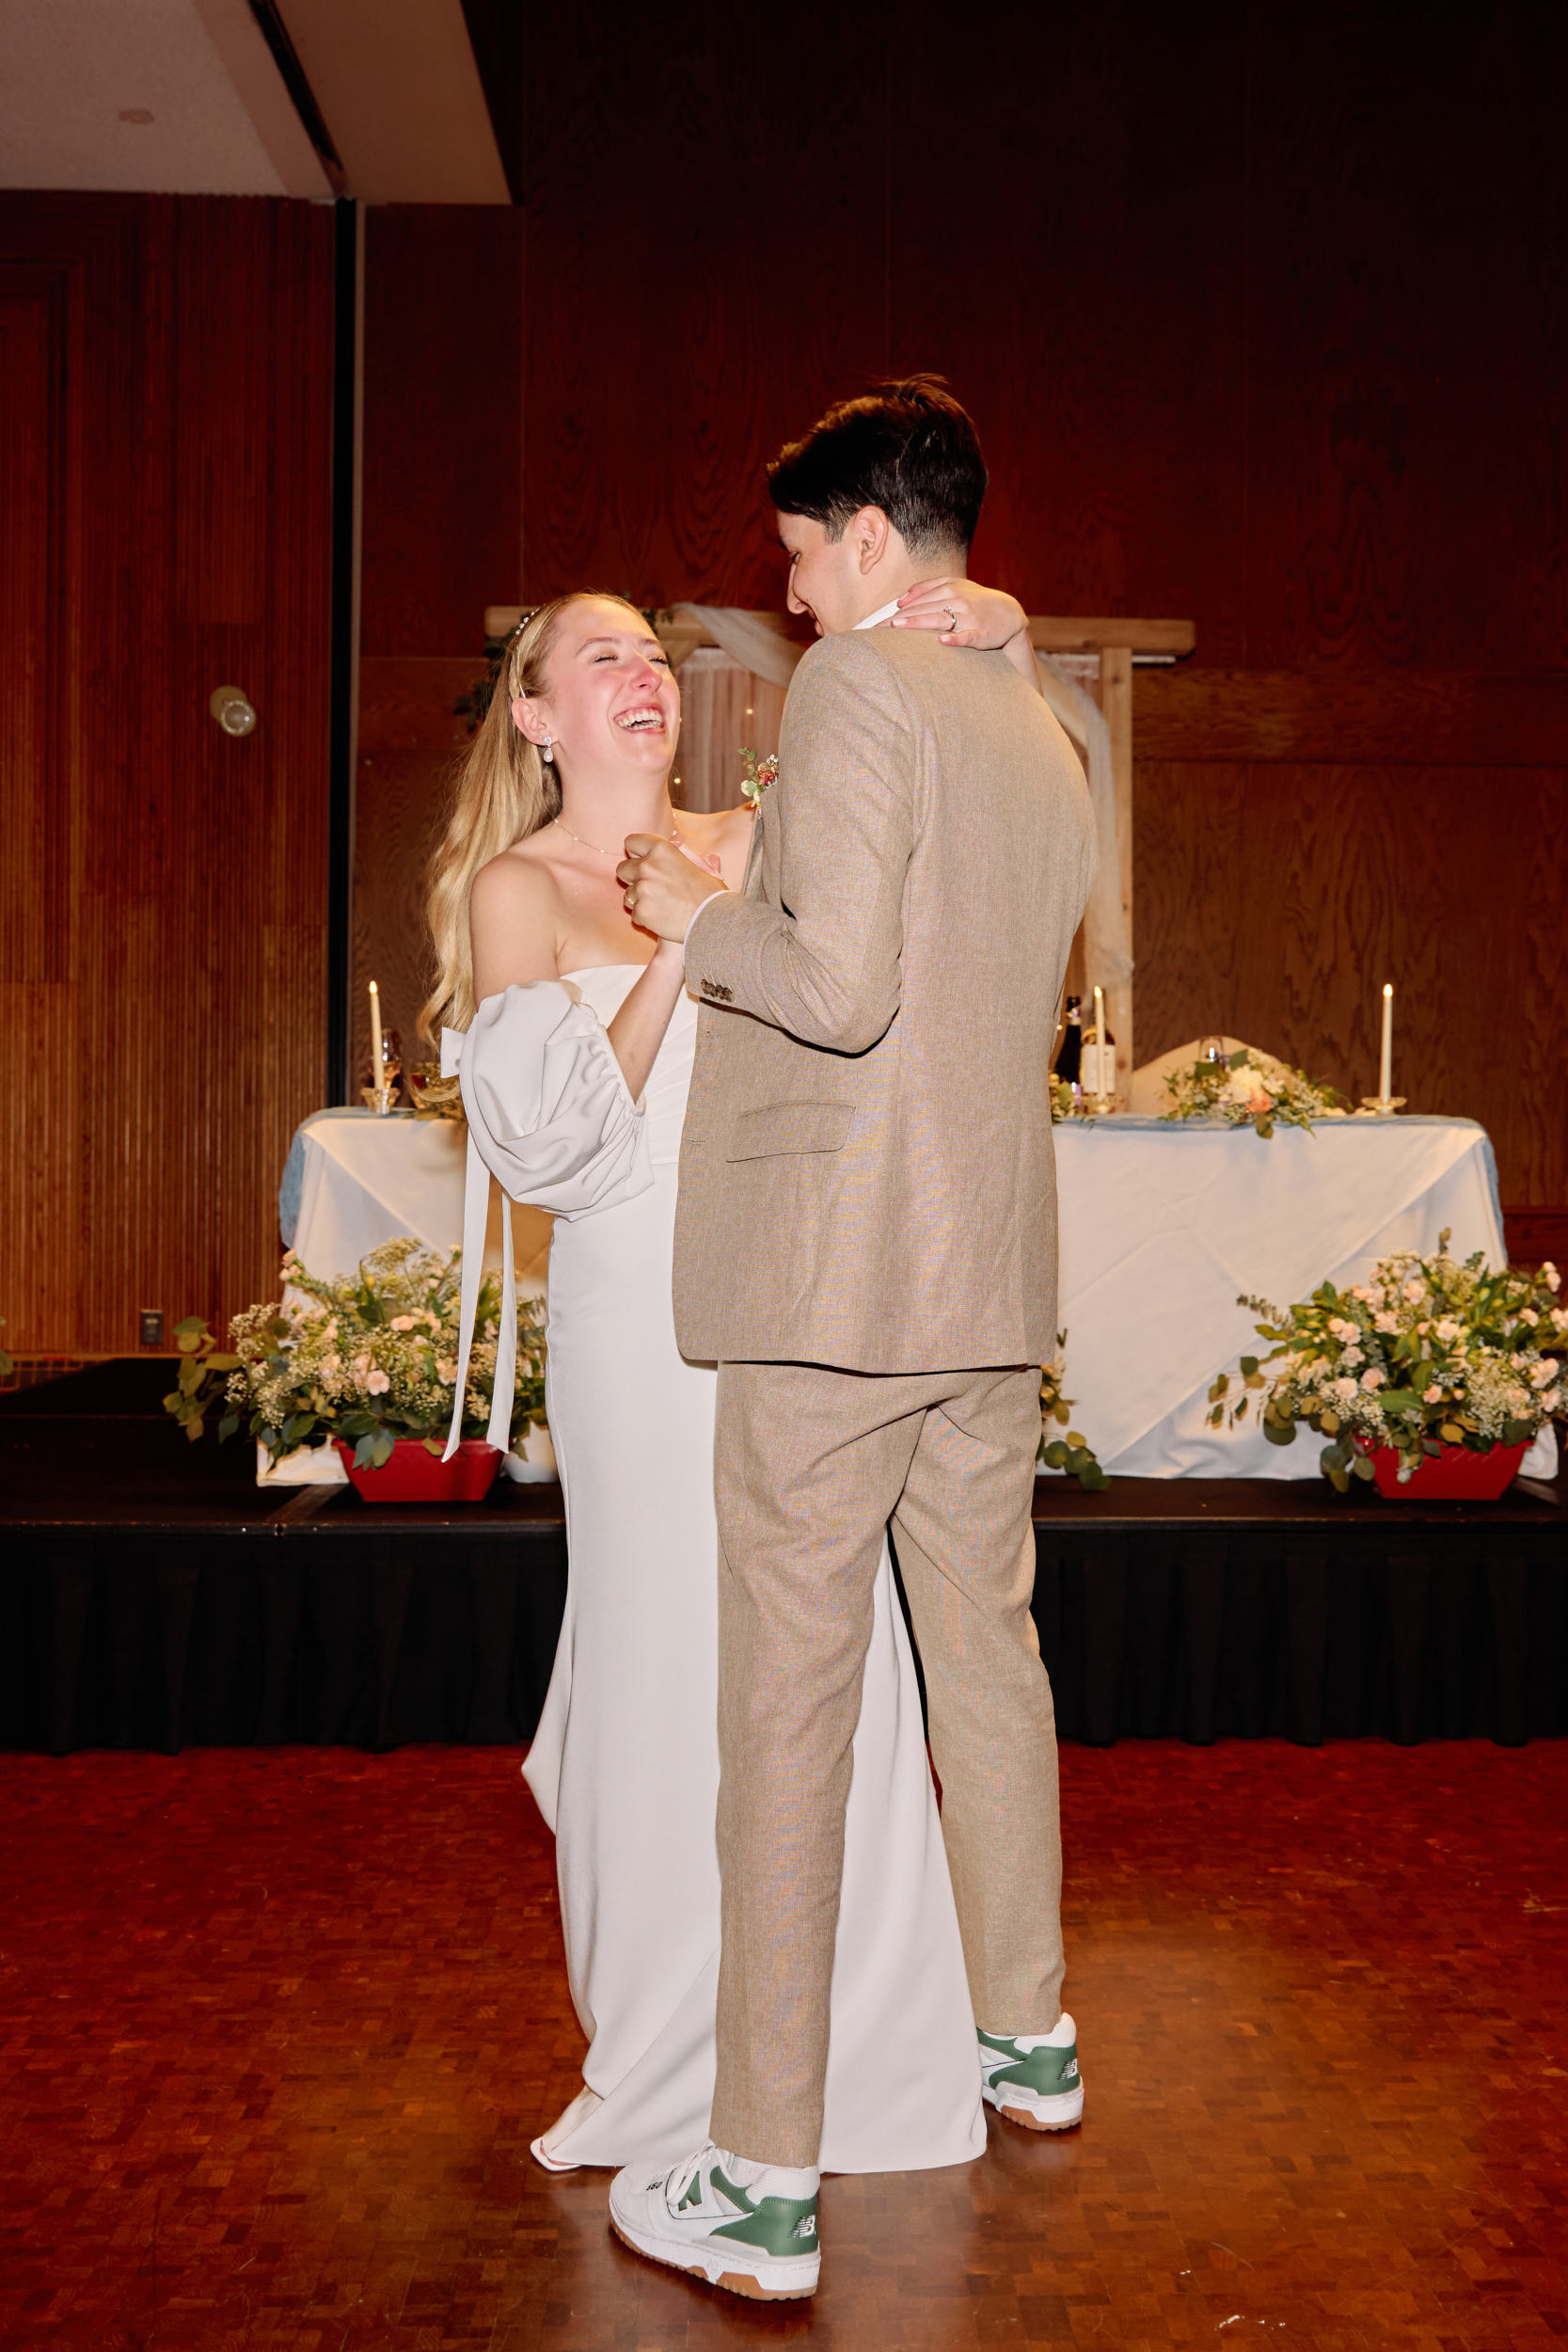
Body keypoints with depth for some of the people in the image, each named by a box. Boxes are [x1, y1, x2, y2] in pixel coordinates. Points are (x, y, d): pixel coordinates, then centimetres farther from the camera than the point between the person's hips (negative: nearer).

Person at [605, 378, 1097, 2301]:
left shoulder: (855, 686, -10)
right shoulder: (1043, 741, 16)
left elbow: (841, 983, -21)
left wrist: (698, 919, -3)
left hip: (834, 1275, -8)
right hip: (996, 1273, 9)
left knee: (789, 1707, -3)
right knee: (987, 1651, 19)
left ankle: (764, 2186, 4)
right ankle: (1028, 2039, 35)